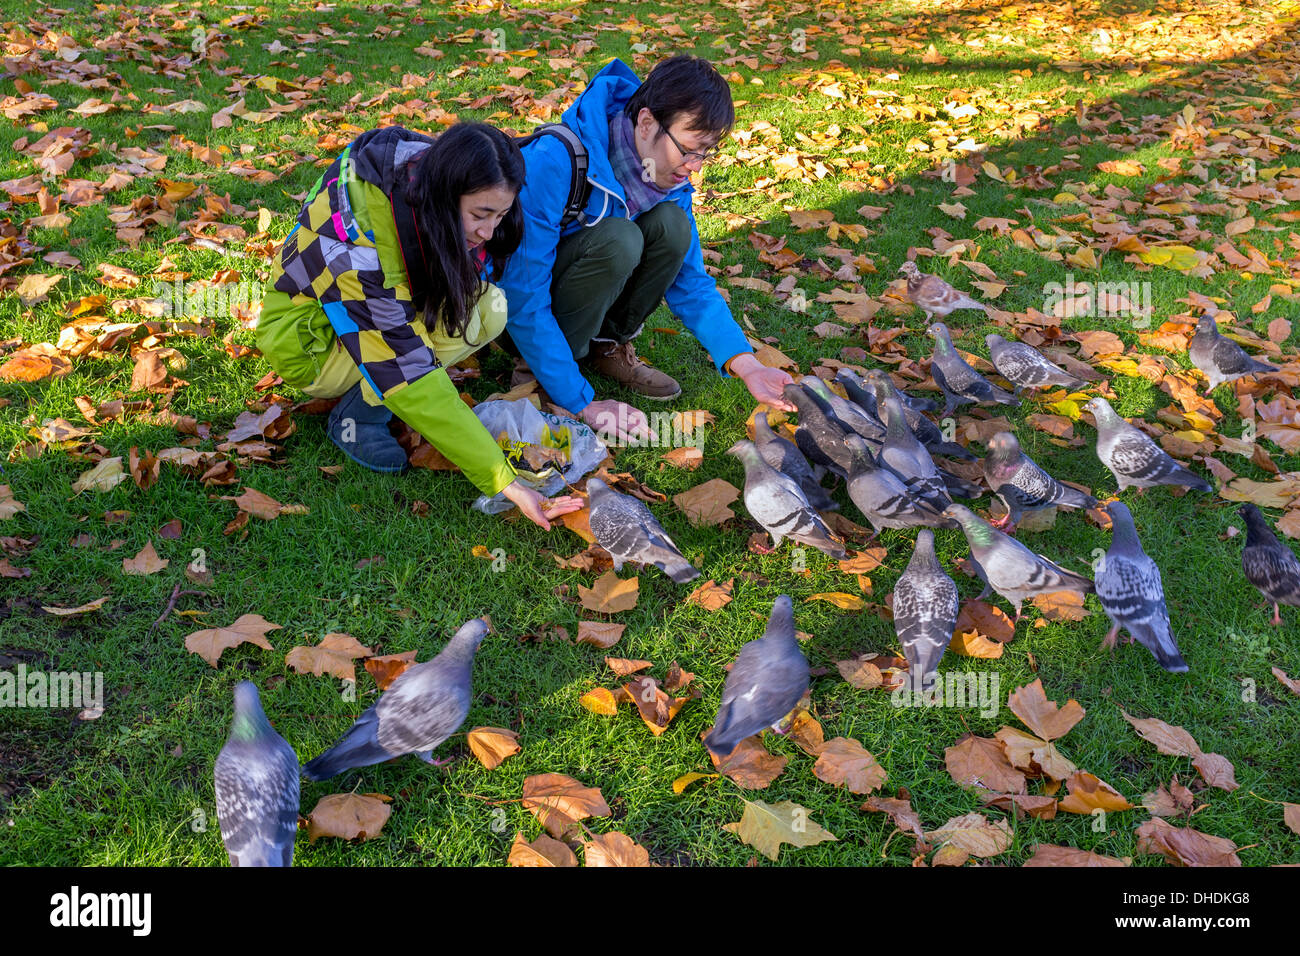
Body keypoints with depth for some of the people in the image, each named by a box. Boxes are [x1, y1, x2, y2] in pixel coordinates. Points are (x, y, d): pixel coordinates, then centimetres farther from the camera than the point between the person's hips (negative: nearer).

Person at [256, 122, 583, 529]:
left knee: (492, 307, -19)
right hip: (310, 342, -7)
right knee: (458, 320, -31)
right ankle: (357, 412, -15)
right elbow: (406, 379, -40)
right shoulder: (358, 235, -38)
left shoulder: (432, 177, -19)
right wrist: (502, 481, -42)